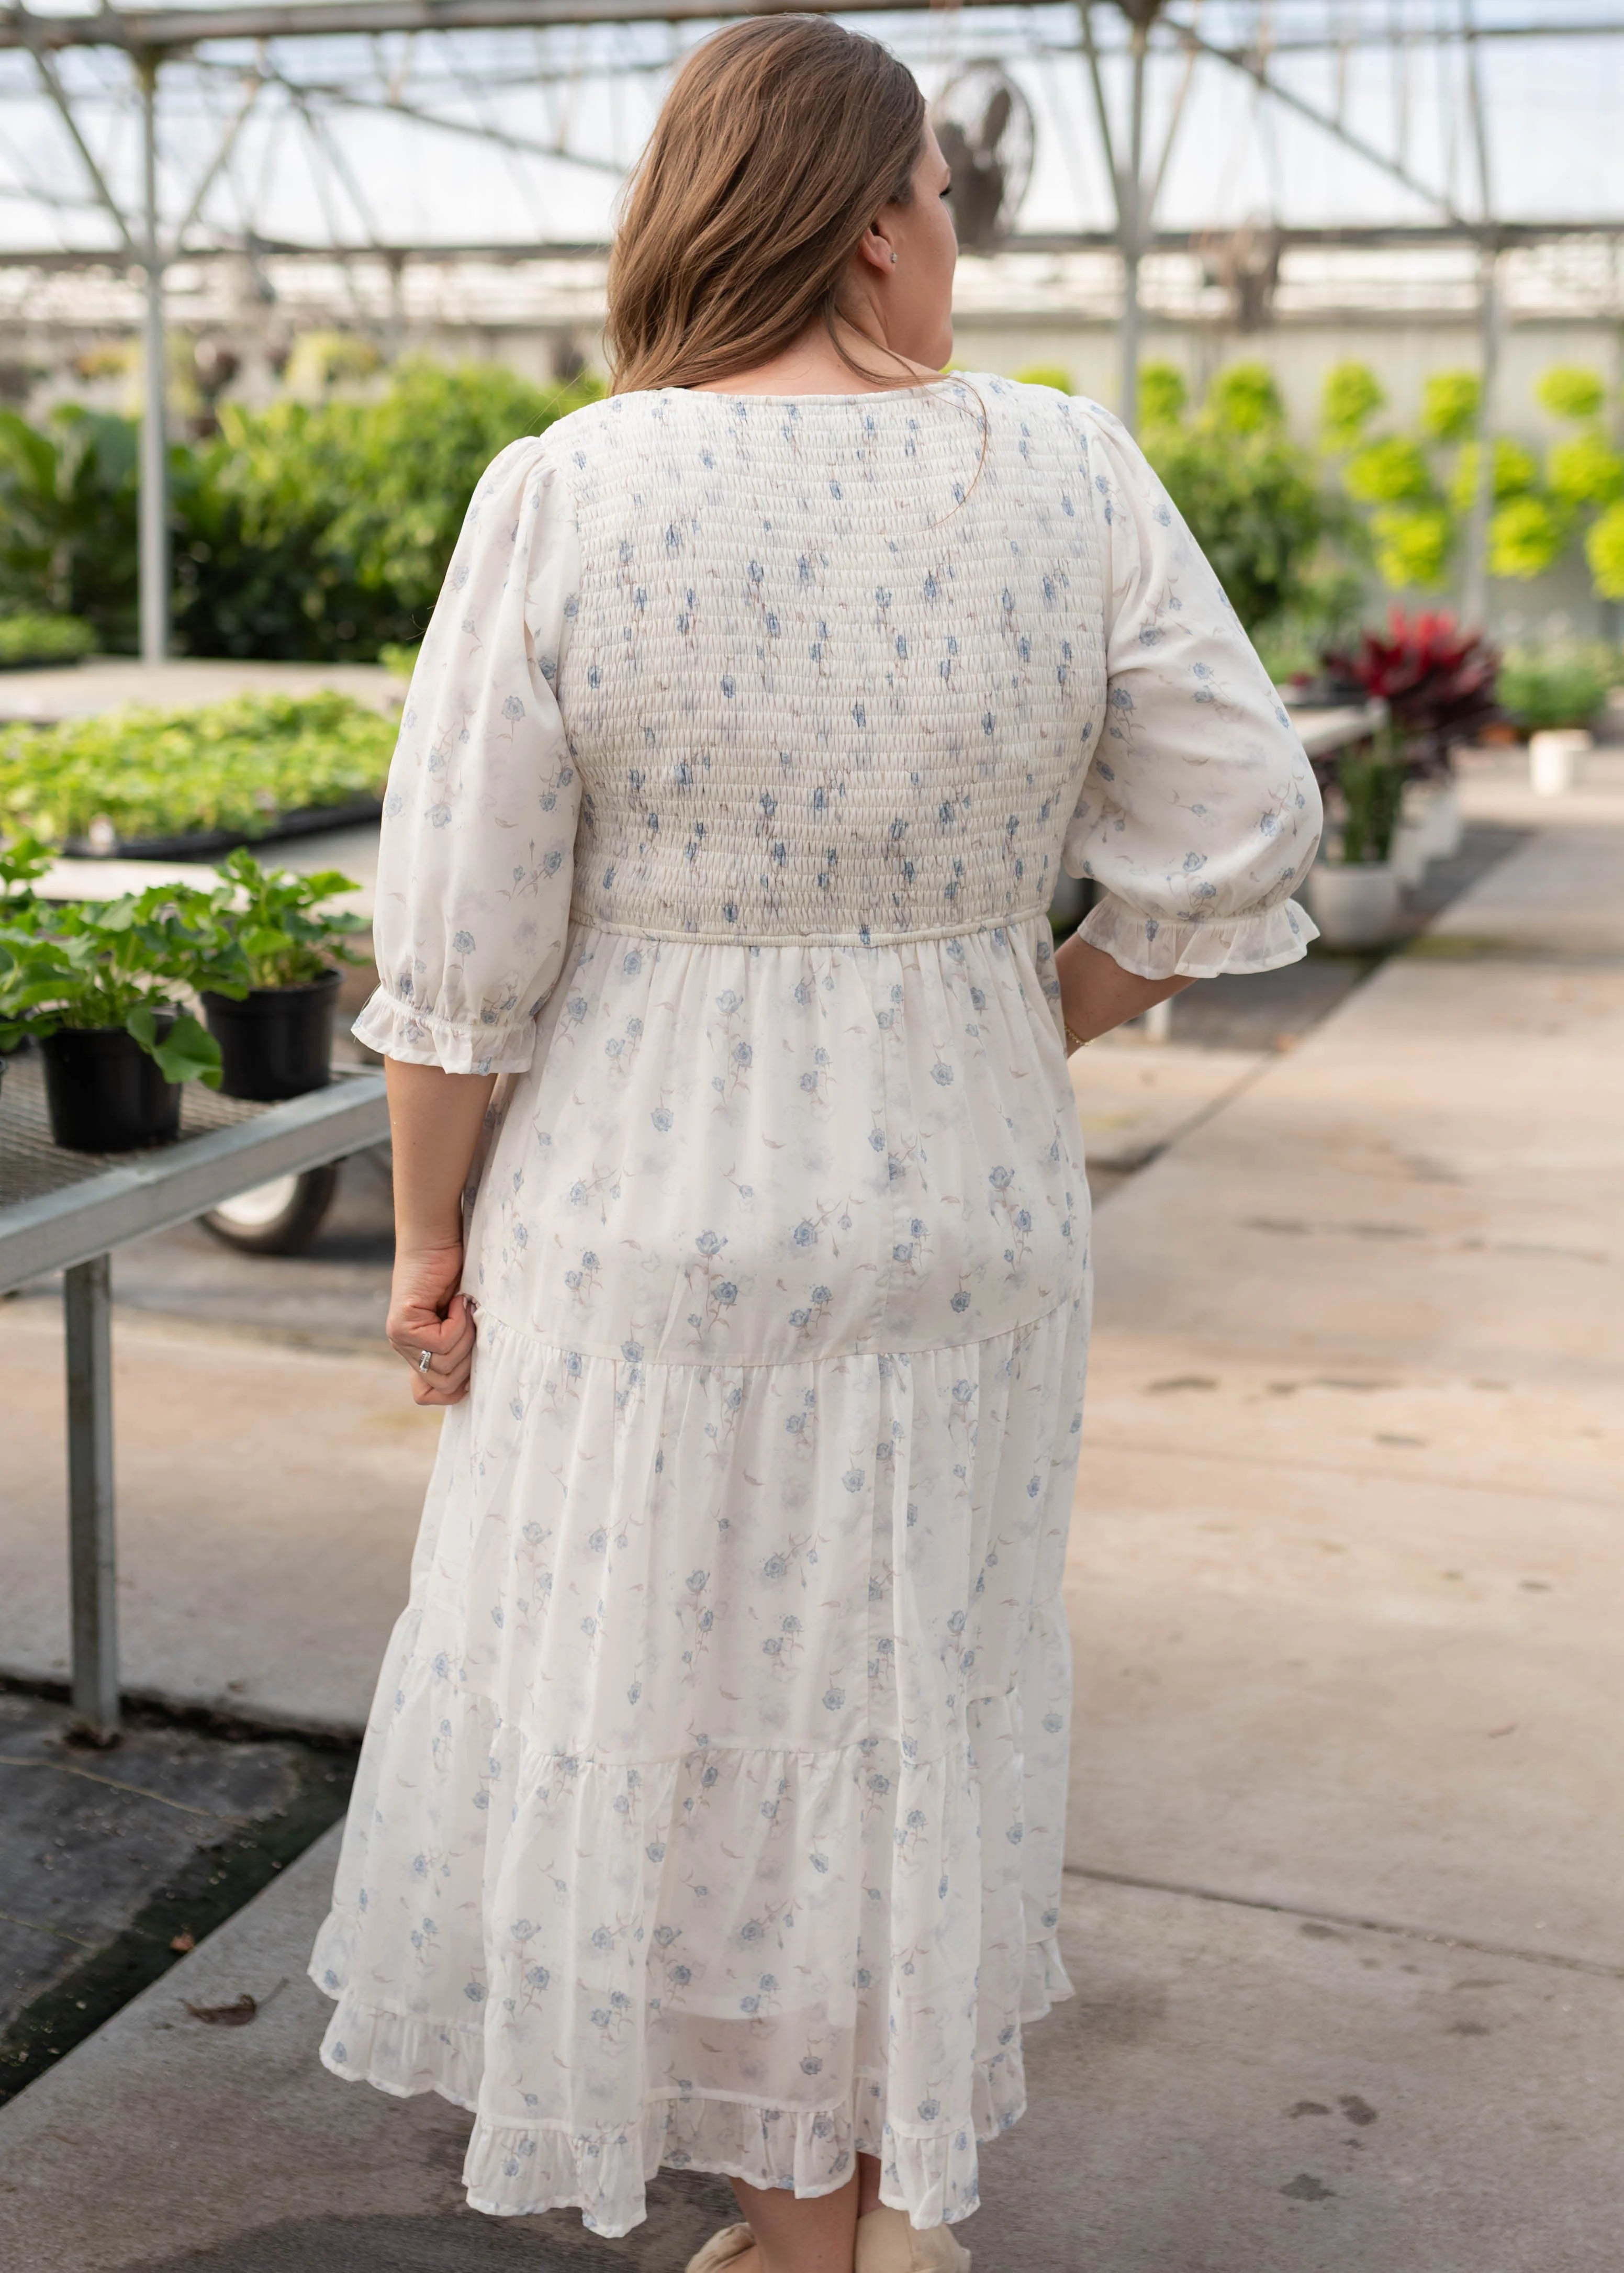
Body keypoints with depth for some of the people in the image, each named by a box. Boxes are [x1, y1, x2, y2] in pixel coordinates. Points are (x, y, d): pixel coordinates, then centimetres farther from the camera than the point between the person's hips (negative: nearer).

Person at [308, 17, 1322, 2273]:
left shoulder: (564, 500, -11)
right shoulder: (1073, 478, -7)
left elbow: (461, 948, -10)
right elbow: (1234, 854, -5)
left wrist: (430, 1240, 2)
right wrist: (1028, 1028, 9)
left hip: (644, 1222, -2)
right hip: (964, 1215, 2)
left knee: (677, 1702, 15)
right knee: (917, 1696, 20)